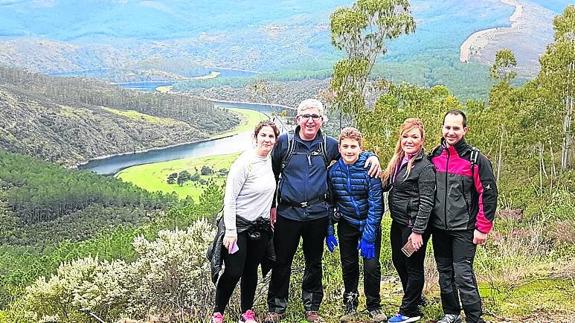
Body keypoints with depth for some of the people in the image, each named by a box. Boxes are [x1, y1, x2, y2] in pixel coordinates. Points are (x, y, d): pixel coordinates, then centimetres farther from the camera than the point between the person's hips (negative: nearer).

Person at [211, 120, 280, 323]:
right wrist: (230, 230, -20)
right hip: (239, 224, -6)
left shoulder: (270, 160, 4)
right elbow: (229, 198, -17)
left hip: (261, 225, 6)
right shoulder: (244, 162, -17)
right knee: (233, 272, -5)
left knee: (251, 270, 12)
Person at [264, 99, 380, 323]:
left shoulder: (329, 144, 3)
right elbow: (272, 174, 7)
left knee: (314, 262, 13)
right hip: (288, 212, -1)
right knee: (282, 262, 6)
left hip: (317, 214, 2)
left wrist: (372, 157, -1)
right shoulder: (285, 142, -1)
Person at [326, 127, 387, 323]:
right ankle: (350, 305, 27)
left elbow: (375, 204, -18)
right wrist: (329, 231, -1)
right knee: (348, 265, 9)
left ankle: (374, 306, 16)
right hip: (346, 224, 3)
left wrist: (368, 236, -21)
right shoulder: (333, 171, -8)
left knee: (372, 265, -5)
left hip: (370, 224, -3)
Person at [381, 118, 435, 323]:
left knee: (413, 265, 5)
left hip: (413, 225, -9)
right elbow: (385, 185, 18)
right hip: (398, 222, 9)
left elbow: (426, 202, -20)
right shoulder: (398, 161, 8)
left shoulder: (424, 167, -17)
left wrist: (418, 231, -22)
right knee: (398, 260, 20)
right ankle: (415, 297, 40)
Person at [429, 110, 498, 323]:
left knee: (463, 274, -7)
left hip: (463, 230, -5)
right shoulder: (434, 156, 5)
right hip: (438, 228, 5)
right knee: (444, 273, 13)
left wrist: (482, 228, -11)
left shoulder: (476, 159, -9)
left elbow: (489, 194, -8)